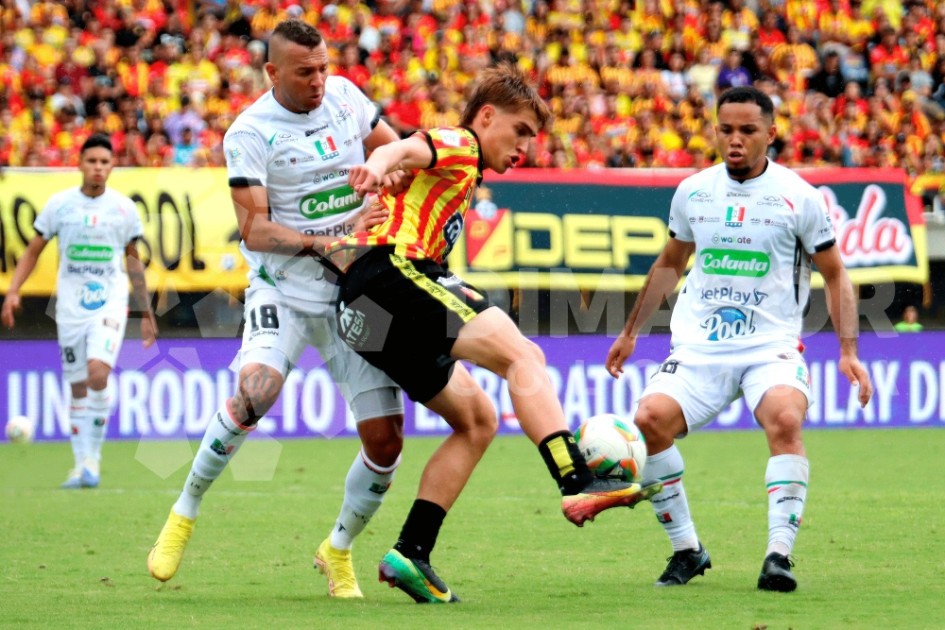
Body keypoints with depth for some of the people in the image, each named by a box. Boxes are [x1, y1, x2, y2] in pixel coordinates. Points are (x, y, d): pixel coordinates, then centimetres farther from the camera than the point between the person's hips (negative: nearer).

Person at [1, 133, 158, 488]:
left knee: (98, 373, -21)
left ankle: (94, 456, -11)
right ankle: (82, 464, 14)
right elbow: (34, 250, 9)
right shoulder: (59, 204, 2)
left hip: (111, 303, -1)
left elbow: (133, 259, 14)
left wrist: (145, 312, 15)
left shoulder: (124, 208, 3)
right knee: (78, 388, 4)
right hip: (70, 307, 1)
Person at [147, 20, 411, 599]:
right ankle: (185, 513, -12)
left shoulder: (344, 96, 4)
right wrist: (325, 242, -27)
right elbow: (254, 228, -15)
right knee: (256, 390, -32)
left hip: (354, 292, 4)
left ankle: (339, 550, 22)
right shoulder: (250, 133, -10)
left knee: (386, 439, -3)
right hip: (283, 289, -4)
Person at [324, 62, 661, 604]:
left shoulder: (460, 178, 33)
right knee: (523, 354, -21)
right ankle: (579, 485, -38)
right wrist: (377, 168, -41)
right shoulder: (456, 146, 4)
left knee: (478, 420, 11)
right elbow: (404, 149, -18)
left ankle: (411, 554, 2)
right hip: (390, 273, -10)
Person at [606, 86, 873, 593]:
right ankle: (686, 550, -5)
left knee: (785, 420, -33)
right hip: (698, 346, 3)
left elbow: (834, 275, 7)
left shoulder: (797, 196, -1)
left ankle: (779, 553, -27)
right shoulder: (693, 192, 9)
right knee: (649, 421, -22)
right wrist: (630, 331, 29)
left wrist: (848, 352, -2)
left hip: (771, 346, -3)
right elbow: (669, 265, 26)